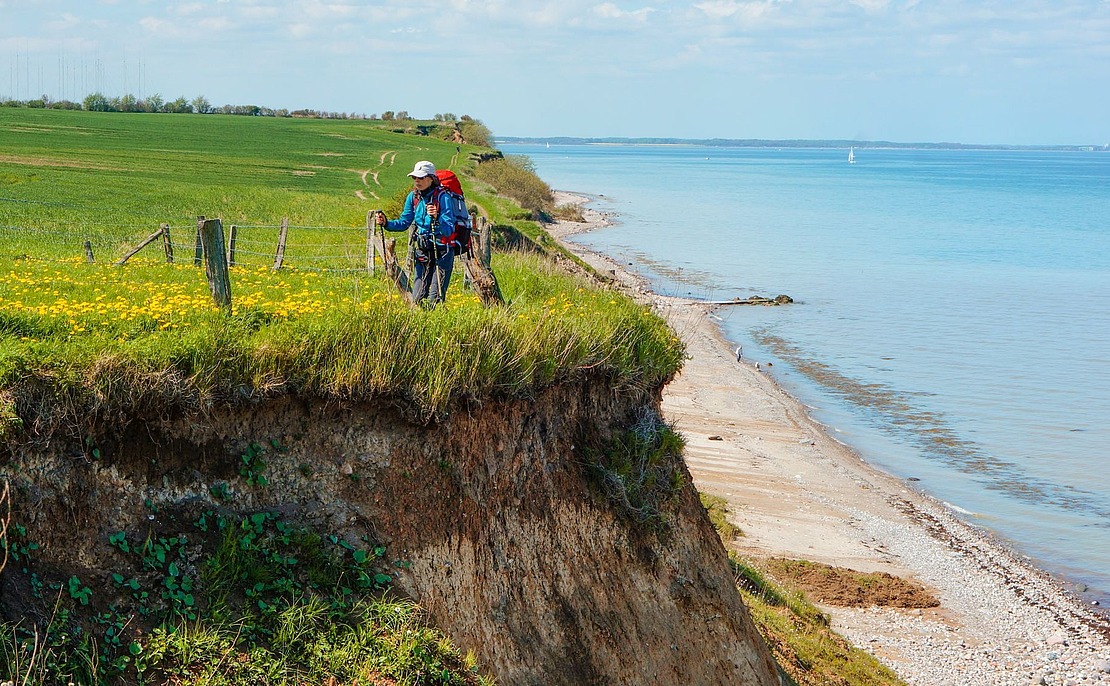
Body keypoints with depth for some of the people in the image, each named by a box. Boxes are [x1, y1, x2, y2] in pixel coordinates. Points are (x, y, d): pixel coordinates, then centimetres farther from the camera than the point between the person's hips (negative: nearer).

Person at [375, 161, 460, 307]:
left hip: (442, 251, -6)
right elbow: (404, 222, 14)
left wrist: (436, 217, -38)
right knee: (417, 298, 6)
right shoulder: (413, 196, 3)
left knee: (435, 299, -9)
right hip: (422, 251, 6)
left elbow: (449, 230, -21)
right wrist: (386, 223, -4)